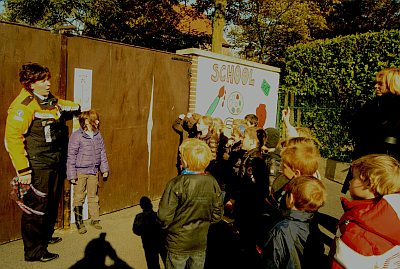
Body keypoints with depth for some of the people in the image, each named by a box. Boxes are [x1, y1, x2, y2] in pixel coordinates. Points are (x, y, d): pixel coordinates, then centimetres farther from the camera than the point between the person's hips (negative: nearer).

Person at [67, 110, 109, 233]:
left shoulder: (98, 135, 4)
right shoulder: (76, 136, -13)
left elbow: (102, 153, 13)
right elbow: (71, 156, -11)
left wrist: (104, 168, 15)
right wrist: (72, 175, -11)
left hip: (94, 172, 5)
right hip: (80, 172, -5)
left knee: (93, 196, 14)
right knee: (79, 198, 5)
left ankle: (95, 219, 27)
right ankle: (79, 222, 19)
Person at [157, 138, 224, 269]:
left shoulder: (176, 184, -26)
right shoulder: (212, 183, -13)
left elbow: (164, 216, -21)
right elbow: (217, 215, -2)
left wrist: (165, 225, 1)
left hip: (178, 245, -3)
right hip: (201, 243, 3)